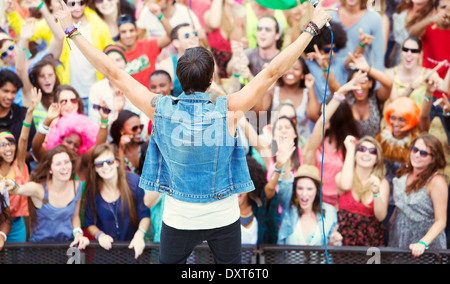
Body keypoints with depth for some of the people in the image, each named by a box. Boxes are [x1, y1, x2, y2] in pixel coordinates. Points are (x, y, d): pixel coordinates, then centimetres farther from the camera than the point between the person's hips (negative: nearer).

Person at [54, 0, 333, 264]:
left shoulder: (160, 109, -15)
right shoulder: (228, 110, -19)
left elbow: (113, 72, -9)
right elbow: (274, 71, -15)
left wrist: (72, 31, -1)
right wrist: (312, 28, -9)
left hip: (178, 219, 1)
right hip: (224, 217, -1)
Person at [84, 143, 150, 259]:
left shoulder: (134, 181, -5)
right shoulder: (92, 190, 0)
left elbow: (145, 215, 0)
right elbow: (89, 223, 10)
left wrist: (139, 235, -17)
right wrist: (100, 235, -11)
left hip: (131, 246, -2)